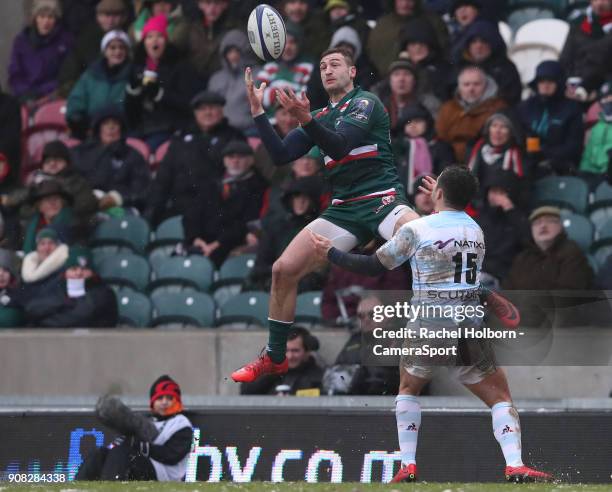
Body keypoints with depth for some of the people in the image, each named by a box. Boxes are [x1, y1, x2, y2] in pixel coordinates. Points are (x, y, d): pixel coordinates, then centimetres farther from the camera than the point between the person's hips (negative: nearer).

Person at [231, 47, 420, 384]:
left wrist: (305, 120, -36)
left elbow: (340, 144, -19)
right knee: (283, 269, 0)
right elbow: (281, 155, 11)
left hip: (382, 200, -7)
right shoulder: (320, 116, 18)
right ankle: (274, 358, 15)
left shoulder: (365, 102, -3)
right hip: (343, 209, 7)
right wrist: (258, 111, 3)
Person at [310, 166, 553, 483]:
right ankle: (515, 466, -15)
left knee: (408, 388, 24)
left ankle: (407, 466, 12)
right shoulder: (476, 230, 11)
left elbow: (374, 266, 7)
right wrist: (440, 204, 47)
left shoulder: (416, 229, -2)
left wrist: (330, 254, 19)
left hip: (428, 330, -2)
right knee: (500, 396, 8)